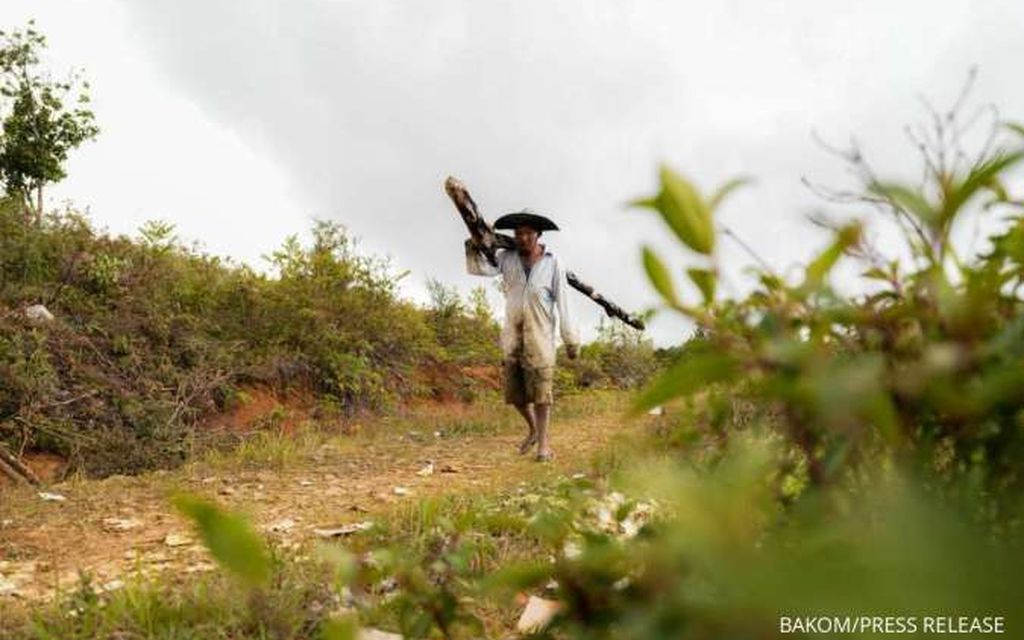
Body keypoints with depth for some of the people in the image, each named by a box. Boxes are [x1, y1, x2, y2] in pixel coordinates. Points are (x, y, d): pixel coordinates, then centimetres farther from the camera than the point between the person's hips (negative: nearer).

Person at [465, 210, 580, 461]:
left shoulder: (552, 263, -5)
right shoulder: (507, 257, 2)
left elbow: (563, 302, -4)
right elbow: (480, 267, -10)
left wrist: (571, 339, -4)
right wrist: (474, 246, -29)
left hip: (540, 335, -3)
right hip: (512, 334, 3)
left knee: (540, 390, -3)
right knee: (514, 392, 10)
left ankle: (543, 442, 6)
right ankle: (533, 428, 33)